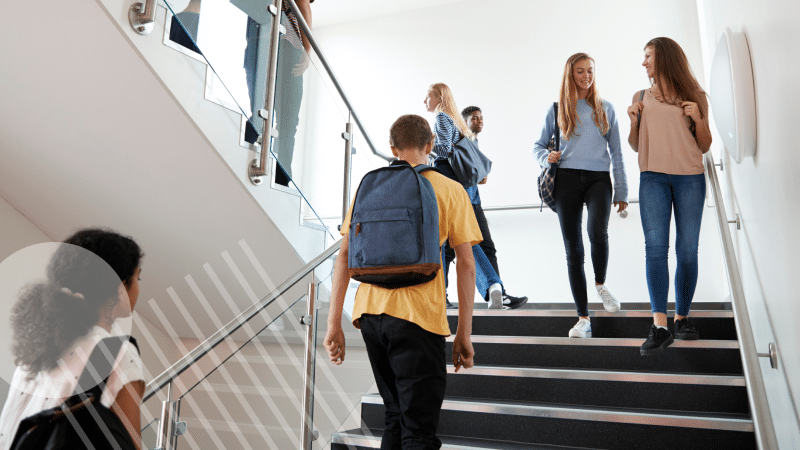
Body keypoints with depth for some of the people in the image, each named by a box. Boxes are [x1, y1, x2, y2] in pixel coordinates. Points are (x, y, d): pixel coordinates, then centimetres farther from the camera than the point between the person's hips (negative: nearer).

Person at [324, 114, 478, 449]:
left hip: (370, 312, 4)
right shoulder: (450, 191, 4)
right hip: (418, 315, -4)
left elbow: (345, 256, 5)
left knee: (396, 416, 22)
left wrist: (334, 323, 7)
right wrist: (464, 333, 3)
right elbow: (466, 265, -1)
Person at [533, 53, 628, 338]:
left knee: (597, 230, -28)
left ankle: (600, 285, 3)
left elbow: (616, 153, 13)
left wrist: (621, 192, 9)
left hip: (598, 178, 0)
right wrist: (546, 157, -7)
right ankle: (583, 317, 9)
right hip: (567, 179, 0)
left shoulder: (605, 109, 14)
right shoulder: (556, 110, 11)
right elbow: (538, 146, 16)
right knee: (573, 250, -1)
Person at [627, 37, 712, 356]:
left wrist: (698, 120, -5)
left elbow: (704, 147, 11)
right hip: (652, 178, 0)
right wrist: (633, 121, -2)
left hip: (690, 178, 0)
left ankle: (682, 318, 11)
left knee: (687, 249, -1)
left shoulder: (694, 96, 10)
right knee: (655, 246, -12)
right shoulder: (641, 97, 14)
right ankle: (659, 327, -14)